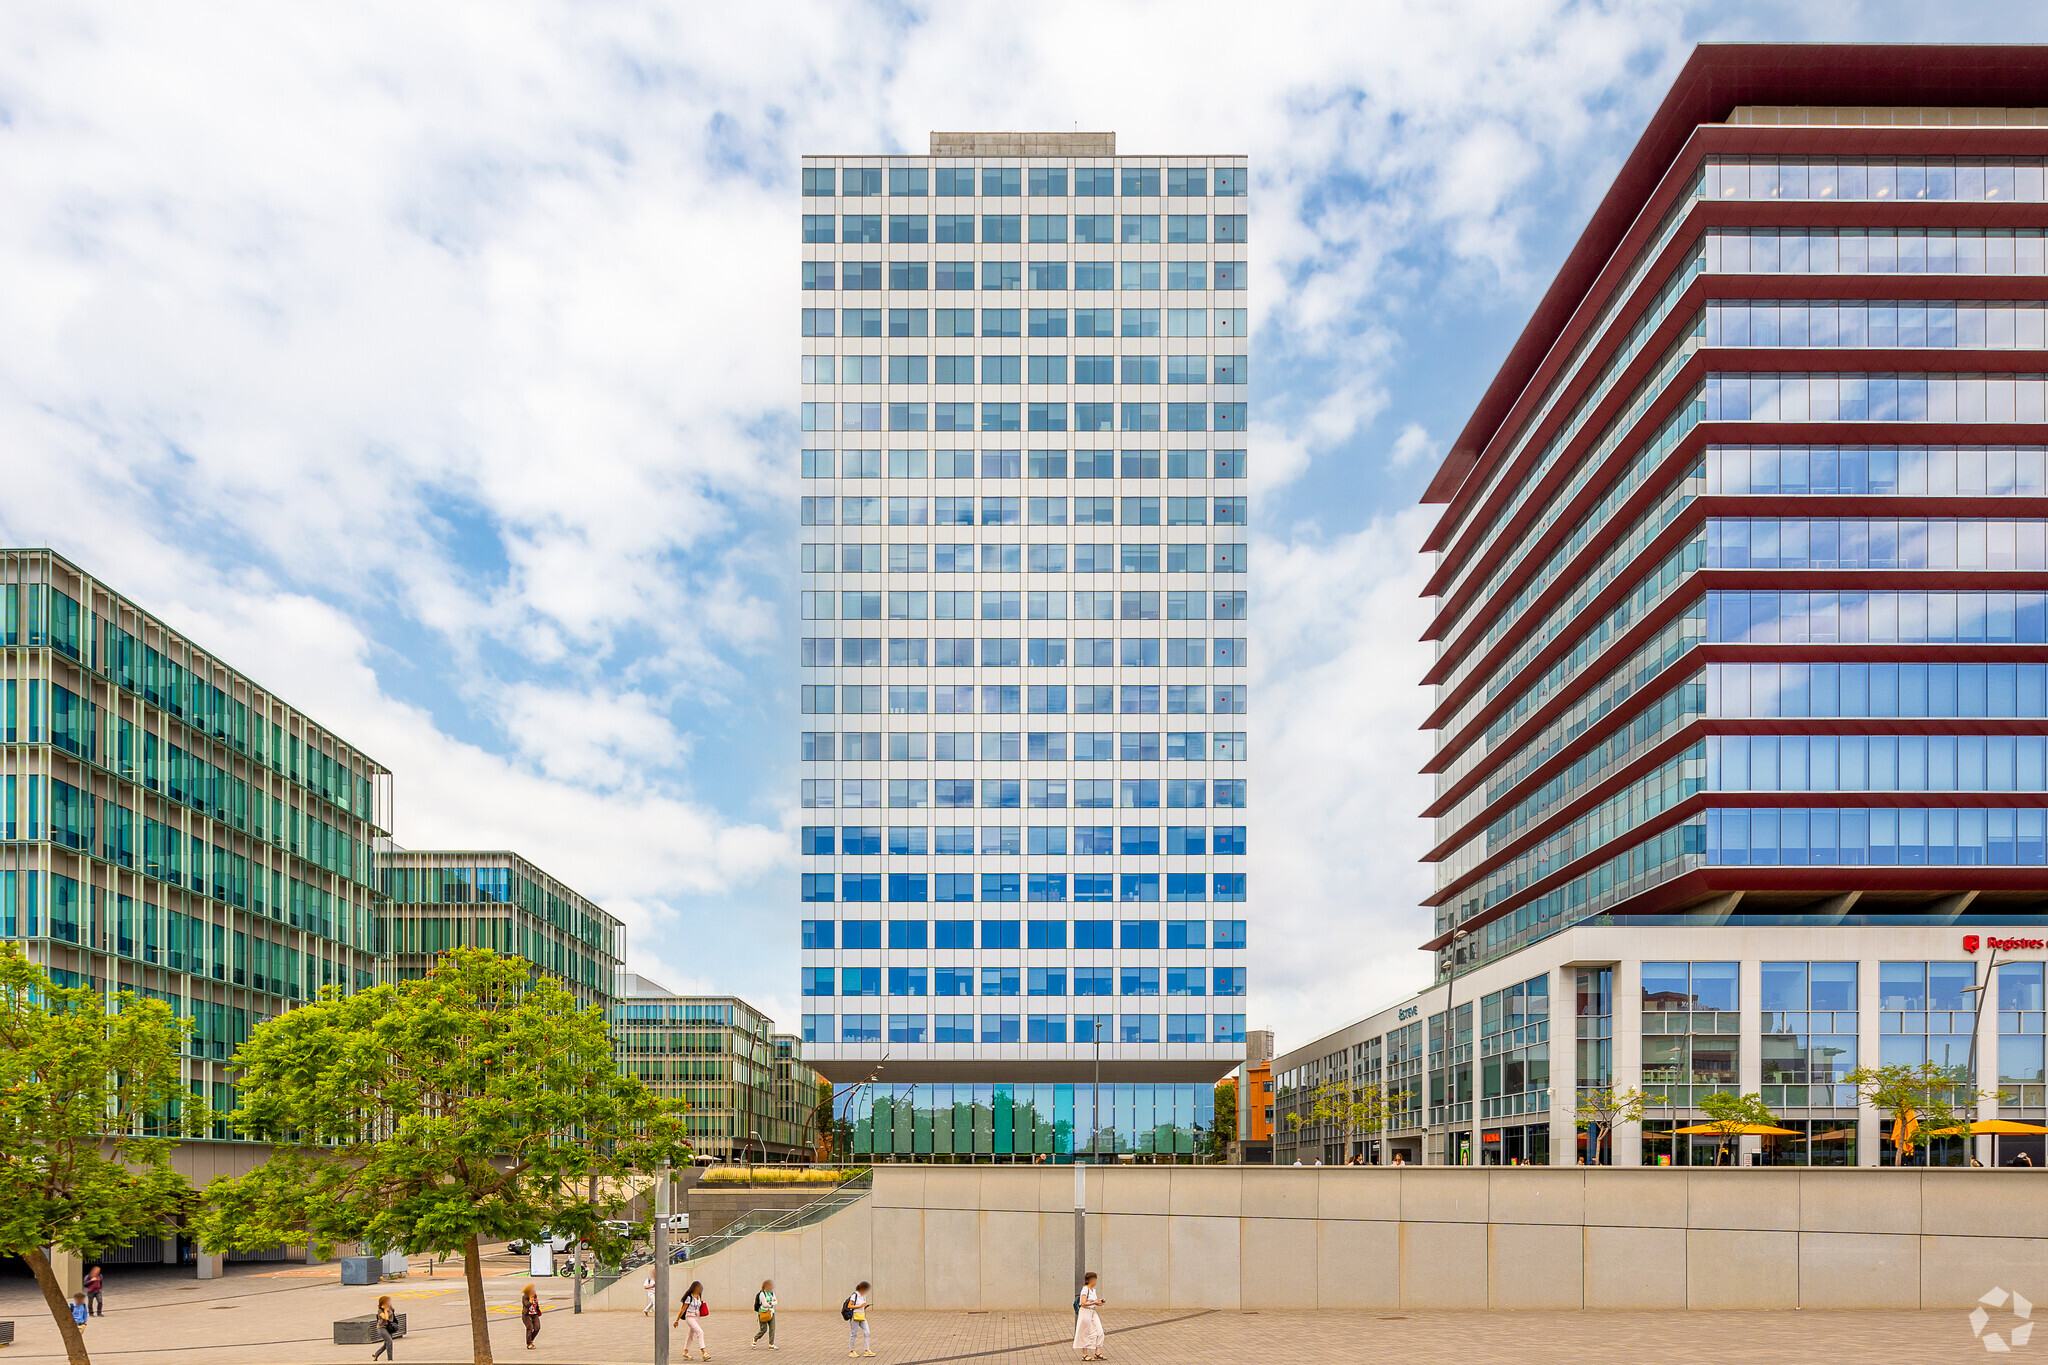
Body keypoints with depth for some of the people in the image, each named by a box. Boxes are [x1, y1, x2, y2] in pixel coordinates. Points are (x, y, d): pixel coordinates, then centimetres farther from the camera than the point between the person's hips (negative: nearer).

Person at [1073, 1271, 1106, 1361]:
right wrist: (1094, 1302, -17)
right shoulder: (1085, 1289, -15)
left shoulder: (1093, 1289, 13)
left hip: (1093, 1312, 9)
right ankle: (1084, 1355, 8)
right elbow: (1083, 1303, -20)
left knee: (1098, 1332, 2)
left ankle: (1097, 1353, 6)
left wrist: (1099, 1302, 2)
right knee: (1086, 1334, -1)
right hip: (1085, 1312, -9)